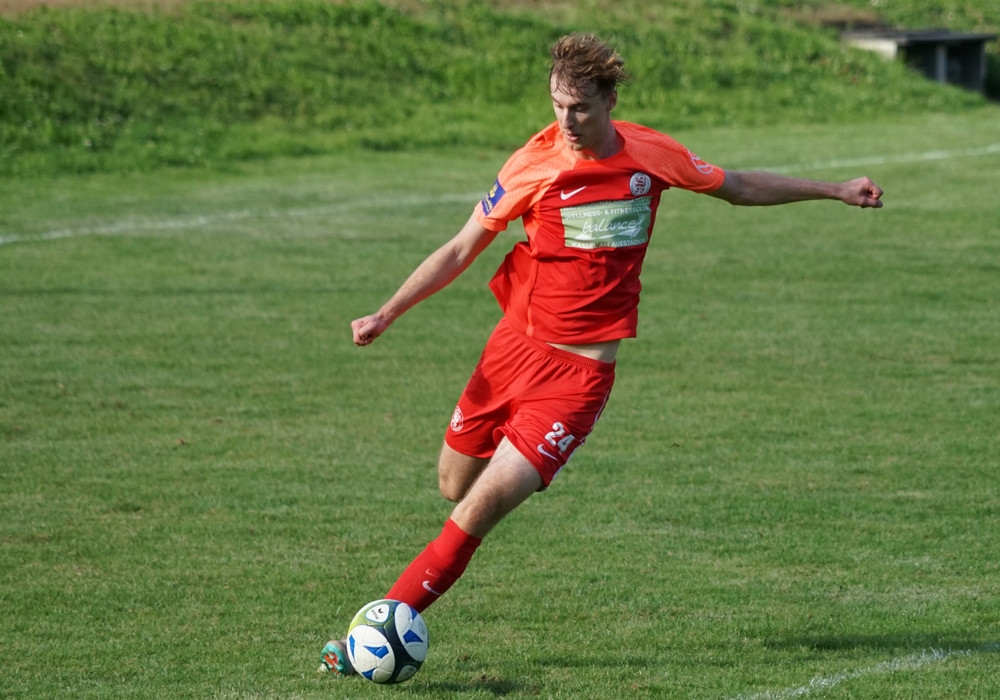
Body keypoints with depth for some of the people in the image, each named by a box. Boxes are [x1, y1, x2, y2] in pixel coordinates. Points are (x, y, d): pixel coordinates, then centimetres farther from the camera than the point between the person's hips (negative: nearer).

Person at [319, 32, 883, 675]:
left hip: (581, 371, -2)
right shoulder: (535, 164, -7)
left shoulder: (652, 155, -3)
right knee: (456, 488, 5)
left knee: (482, 507, -13)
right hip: (516, 345, 2)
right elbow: (461, 249, 1)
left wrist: (835, 190, 18)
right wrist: (386, 315, -6)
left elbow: (740, 187, 16)